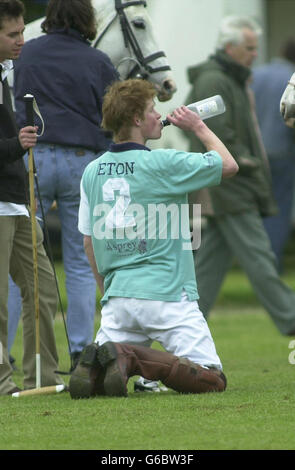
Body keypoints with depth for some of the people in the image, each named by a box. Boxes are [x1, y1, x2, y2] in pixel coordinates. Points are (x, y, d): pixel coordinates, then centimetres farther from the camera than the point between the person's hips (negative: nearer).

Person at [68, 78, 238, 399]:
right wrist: (199, 128, 16)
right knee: (213, 380, -6)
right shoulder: (163, 163, -8)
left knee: (94, 378, 15)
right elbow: (229, 165, 4)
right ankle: (134, 358, -24)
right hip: (167, 295, -5)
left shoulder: (92, 172, 9)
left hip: (117, 296, 5)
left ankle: (96, 359, -19)